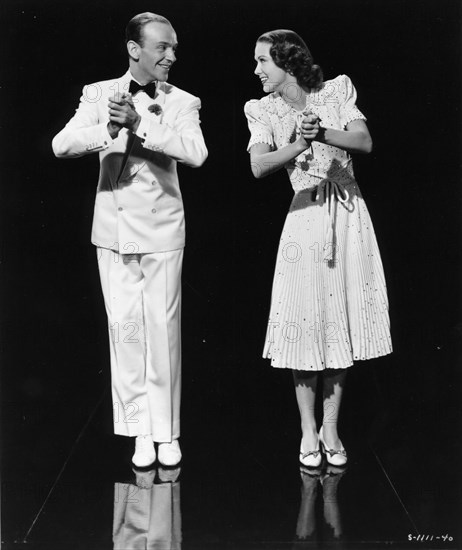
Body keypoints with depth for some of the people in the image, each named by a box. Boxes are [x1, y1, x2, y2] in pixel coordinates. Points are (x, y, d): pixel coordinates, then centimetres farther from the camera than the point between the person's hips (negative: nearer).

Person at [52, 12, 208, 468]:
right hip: (114, 230, 1)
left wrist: (140, 125, -23)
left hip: (161, 231, -1)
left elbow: (196, 153, -17)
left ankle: (166, 431, 15)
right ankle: (140, 429, 15)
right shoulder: (99, 94, 5)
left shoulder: (183, 102, 1)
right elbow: (61, 146, -7)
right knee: (125, 328, 4)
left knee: (162, 330, 3)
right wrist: (109, 129, -23)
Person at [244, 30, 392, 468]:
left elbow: (365, 142, -8)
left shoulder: (337, 91, 4)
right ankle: (308, 431, 14)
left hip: (348, 216, 1)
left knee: (343, 322, 4)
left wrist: (322, 133, -23)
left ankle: (331, 428, 17)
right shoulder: (263, 110, 2)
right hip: (306, 218, -1)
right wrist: (299, 145, -29)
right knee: (306, 324, -1)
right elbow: (258, 166, -13)